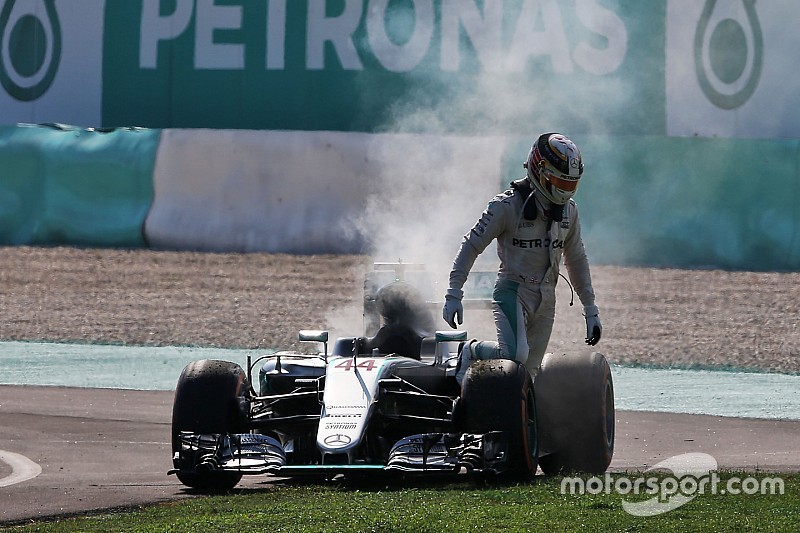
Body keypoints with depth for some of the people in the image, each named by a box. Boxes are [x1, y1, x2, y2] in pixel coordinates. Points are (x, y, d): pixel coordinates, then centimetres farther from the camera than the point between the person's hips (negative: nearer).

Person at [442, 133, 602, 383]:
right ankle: (471, 352, 0)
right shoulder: (507, 206, -12)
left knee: (529, 370, 4)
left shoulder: (568, 210, 7)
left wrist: (591, 310, 18)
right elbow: (471, 245, -7)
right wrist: (453, 294, -11)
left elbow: (576, 260, 18)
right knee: (514, 355, -28)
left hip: (546, 300, 6)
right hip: (512, 292, -6)